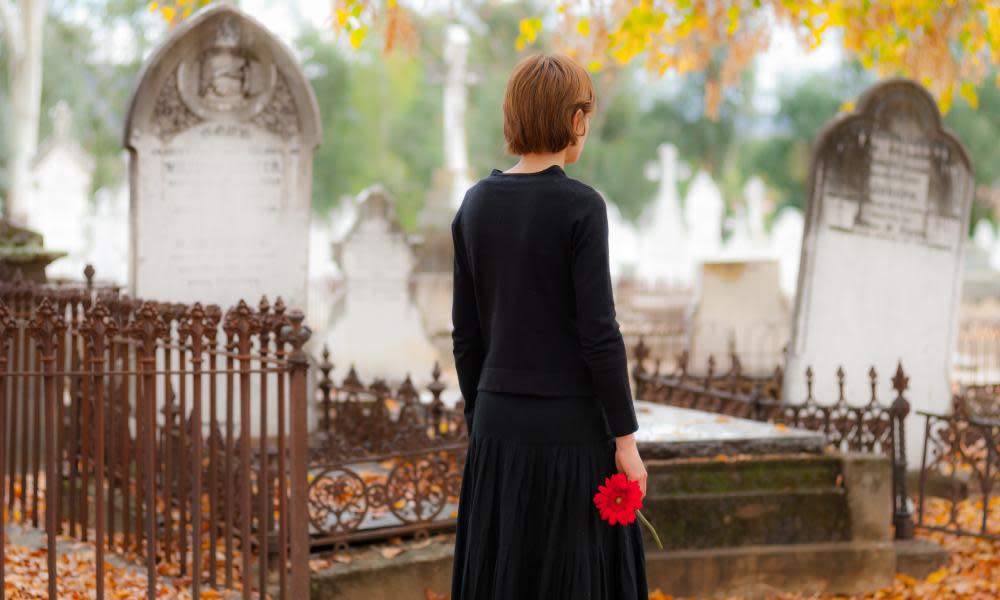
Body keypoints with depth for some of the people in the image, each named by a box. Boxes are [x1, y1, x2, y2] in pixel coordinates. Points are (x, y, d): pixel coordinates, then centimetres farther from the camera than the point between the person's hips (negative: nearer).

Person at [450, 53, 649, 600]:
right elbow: (598, 333, -15)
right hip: (572, 430, -5)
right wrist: (626, 438, -9)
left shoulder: (475, 206, 5)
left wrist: (479, 429, 16)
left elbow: (466, 336, 8)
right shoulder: (581, 207, -12)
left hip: (501, 426, 5)